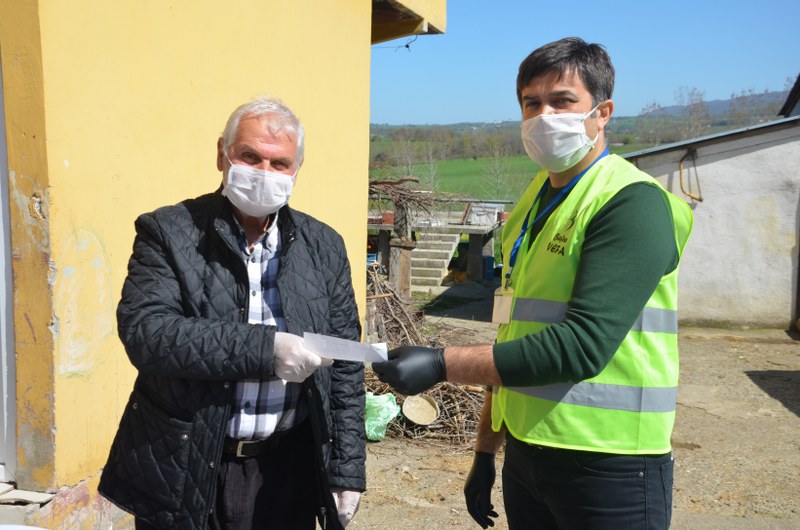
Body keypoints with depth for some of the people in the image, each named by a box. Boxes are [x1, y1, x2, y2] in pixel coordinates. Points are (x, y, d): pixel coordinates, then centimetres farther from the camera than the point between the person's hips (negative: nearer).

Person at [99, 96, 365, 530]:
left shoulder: (323, 246, 3)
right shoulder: (168, 233, -6)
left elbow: (344, 368, 5)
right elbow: (144, 331, -20)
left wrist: (347, 470, 2)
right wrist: (263, 348, -27)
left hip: (289, 471, 3)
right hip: (184, 470, -2)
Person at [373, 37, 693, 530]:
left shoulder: (633, 203, -14)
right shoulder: (532, 204, 10)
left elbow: (582, 344, -25)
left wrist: (443, 364, -26)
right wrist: (486, 450, 15)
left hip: (607, 468, -6)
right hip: (523, 453, 7)